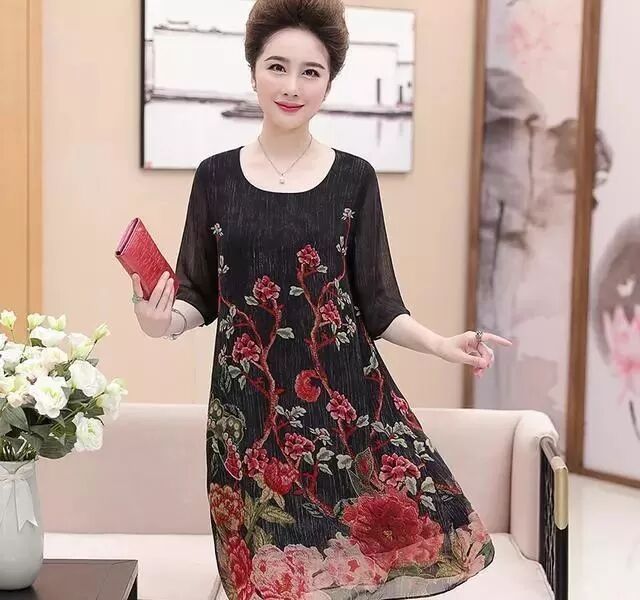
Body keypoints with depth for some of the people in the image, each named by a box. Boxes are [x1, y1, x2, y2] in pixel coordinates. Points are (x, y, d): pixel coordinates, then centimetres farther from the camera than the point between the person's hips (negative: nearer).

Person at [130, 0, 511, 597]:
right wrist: (162, 322, -14)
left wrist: (444, 345, -12)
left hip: (345, 393, 0)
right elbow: (199, 296, 7)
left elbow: (377, 305, 3)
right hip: (249, 401, 0)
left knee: (374, 541, -4)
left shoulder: (354, 178, 1)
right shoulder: (216, 175, 2)